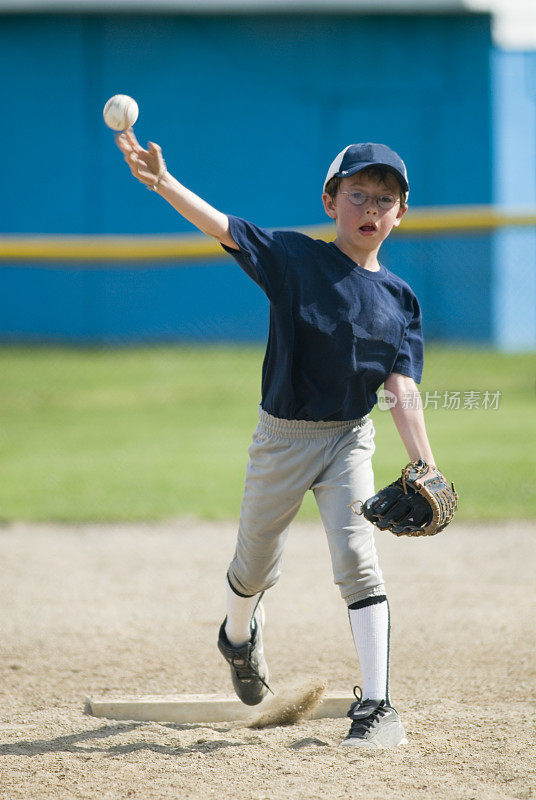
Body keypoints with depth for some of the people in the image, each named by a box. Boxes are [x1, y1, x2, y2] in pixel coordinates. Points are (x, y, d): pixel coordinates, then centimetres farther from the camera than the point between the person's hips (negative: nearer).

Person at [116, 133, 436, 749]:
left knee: (357, 559, -16)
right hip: (282, 438, 0)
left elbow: (402, 389, -7)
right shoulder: (296, 258, -7)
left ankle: (376, 704, -13)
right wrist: (162, 182, -33)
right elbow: (221, 227, -17)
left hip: (348, 442, 0)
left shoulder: (399, 298, -1)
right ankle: (239, 635, 48)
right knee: (255, 567, 13)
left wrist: (424, 466, -21)